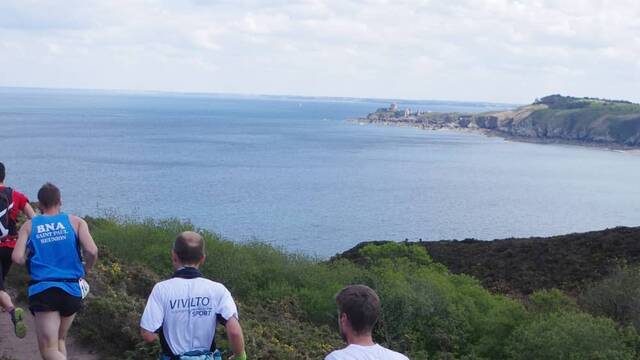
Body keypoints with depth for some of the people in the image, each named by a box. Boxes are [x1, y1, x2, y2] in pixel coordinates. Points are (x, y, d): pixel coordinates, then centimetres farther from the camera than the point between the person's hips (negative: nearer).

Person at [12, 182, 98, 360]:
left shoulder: (29, 226, 7)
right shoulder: (76, 222, 7)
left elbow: (17, 258, -5)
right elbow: (92, 251, -7)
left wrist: (32, 262, 16)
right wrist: (86, 269, 12)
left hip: (43, 290, -2)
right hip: (71, 291, 2)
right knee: (60, 340, 24)